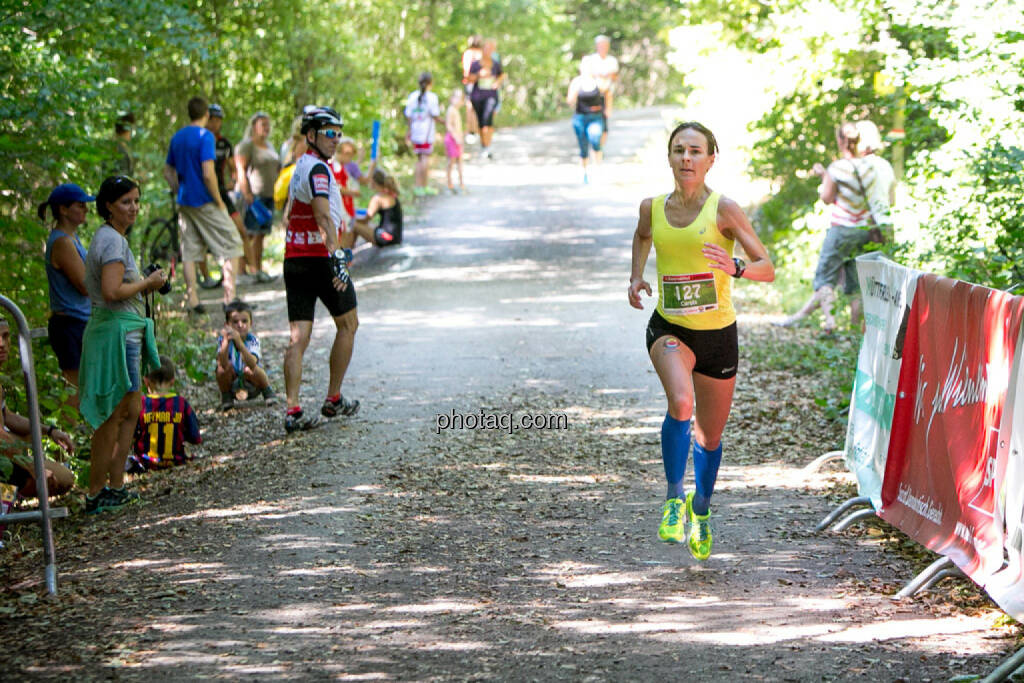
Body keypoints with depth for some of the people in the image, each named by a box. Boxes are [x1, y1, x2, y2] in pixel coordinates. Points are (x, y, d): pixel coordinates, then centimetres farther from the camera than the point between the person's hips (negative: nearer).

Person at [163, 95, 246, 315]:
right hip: (205, 203, -7)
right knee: (232, 247, 1)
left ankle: (193, 300, 9)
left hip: (185, 203, 7)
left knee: (190, 252, 10)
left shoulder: (177, 137, 10)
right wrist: (219, 201, -11)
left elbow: (168, 172, 15)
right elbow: (208, 174, -21)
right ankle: (230, 297, -5)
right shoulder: (205, 136, -13)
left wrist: (181, 193, 18)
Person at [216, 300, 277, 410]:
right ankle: (226, 397, 0)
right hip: (232, 387, 1)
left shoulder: (253, 340, -20)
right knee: (223, 368, -27)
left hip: (252, 388, -1)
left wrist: (239, 342, -53)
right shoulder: (223, 339, -17)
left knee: (249, 370, -32)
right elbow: (224, 364, -34)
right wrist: (226, 341, -47)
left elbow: (252, 364, -41)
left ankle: (268, 392, -2)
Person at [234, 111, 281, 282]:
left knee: (261, 235, 7)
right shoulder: (246, 145, -6)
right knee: (248, 234, -12)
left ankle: (258, 271, 7)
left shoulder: (269, 146, 21)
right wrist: (247, 194, -21)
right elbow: (240, 170, -13)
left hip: (268, 196, 8)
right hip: (253, 196, -8)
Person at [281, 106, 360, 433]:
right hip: (320, 259, -8)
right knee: (348, 324, 11)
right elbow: (323, 215, -28)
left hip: (294, 259, 8)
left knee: (298, 337, 2)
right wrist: (337, 256, -38)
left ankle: (292, 411, -7)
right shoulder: (318, 168, -13)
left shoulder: (299, 167, 16)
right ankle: (333, 400, 17)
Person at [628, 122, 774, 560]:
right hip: (669, 329, 1)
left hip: (718, 334, 0)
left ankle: (701, 507, 44)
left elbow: (768, 269, -13)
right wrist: (636, 277, 10)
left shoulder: (723, 209, -12)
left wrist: (736, 269, -33)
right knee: (681, 402, -31)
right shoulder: (652, 208, -1)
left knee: (710, 436, 13)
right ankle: (674, 496, -11)